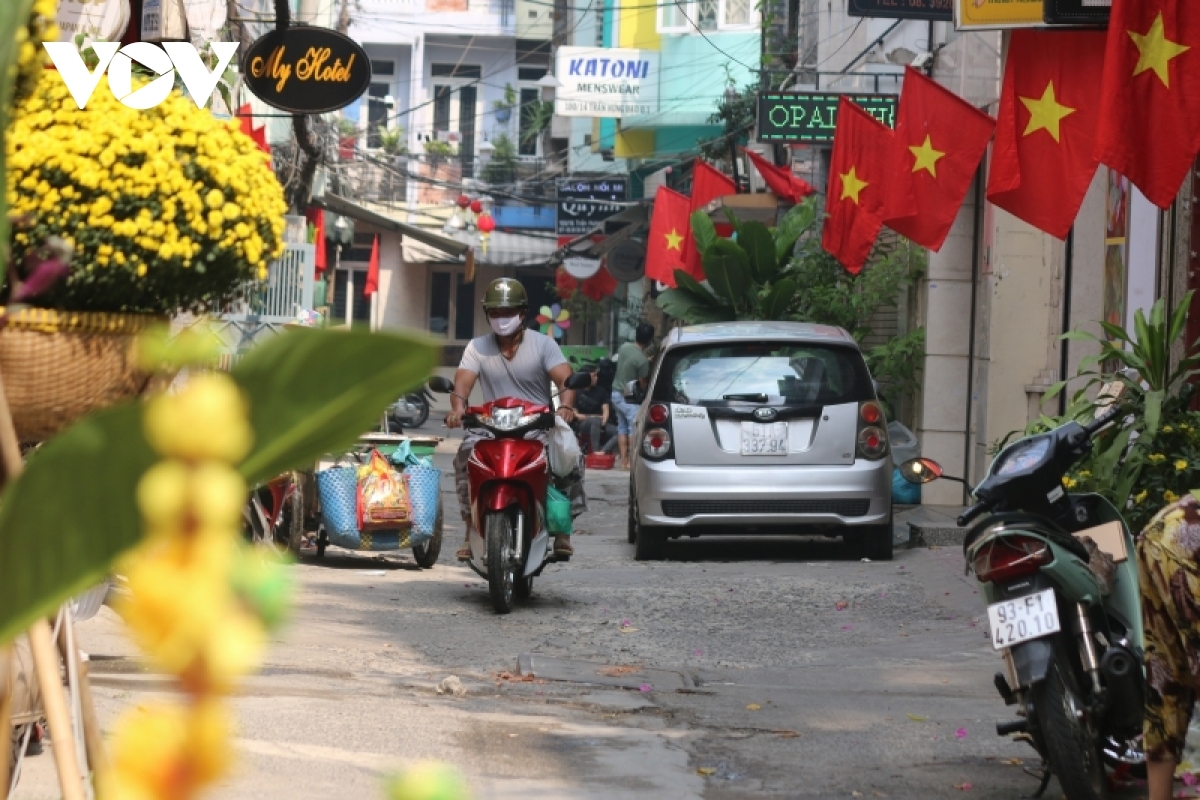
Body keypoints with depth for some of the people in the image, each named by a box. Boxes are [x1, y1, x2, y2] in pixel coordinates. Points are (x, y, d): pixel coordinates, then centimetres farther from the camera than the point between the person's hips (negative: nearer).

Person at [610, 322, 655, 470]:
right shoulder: (642, 360, -23)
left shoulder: (624, 347, -4)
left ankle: (623, 460, 12)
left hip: (616, 392, 8)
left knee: (622, 427, 12)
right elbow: (642, 383, -15)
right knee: (634, 428, -3)